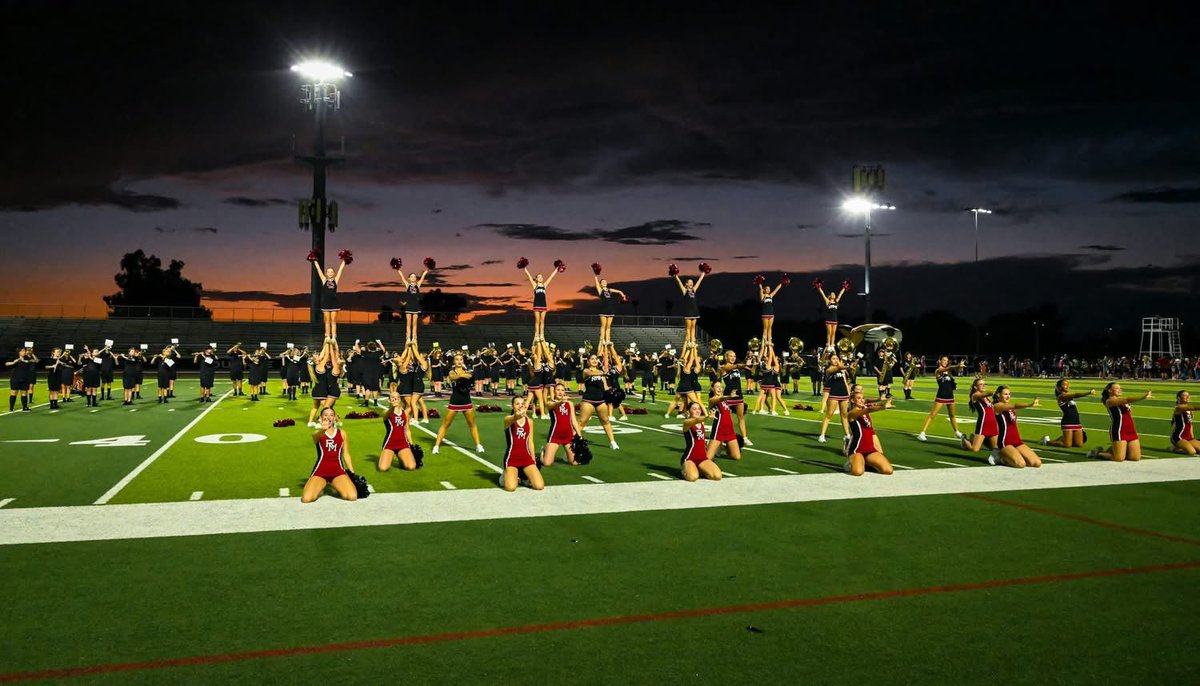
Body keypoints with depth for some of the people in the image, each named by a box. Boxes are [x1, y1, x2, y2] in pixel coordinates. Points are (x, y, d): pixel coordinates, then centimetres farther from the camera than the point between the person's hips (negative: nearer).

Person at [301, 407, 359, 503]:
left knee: (352, 496, -22)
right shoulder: (318, 434, 1)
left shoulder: (342, 433, 9)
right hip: (320, 471, -1)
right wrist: (323, 429, -50)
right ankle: (320, 488, 13)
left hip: (338, 471, 1)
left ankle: (337, 488, 13)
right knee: (306, 499, -23)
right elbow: (316, 437, -26)